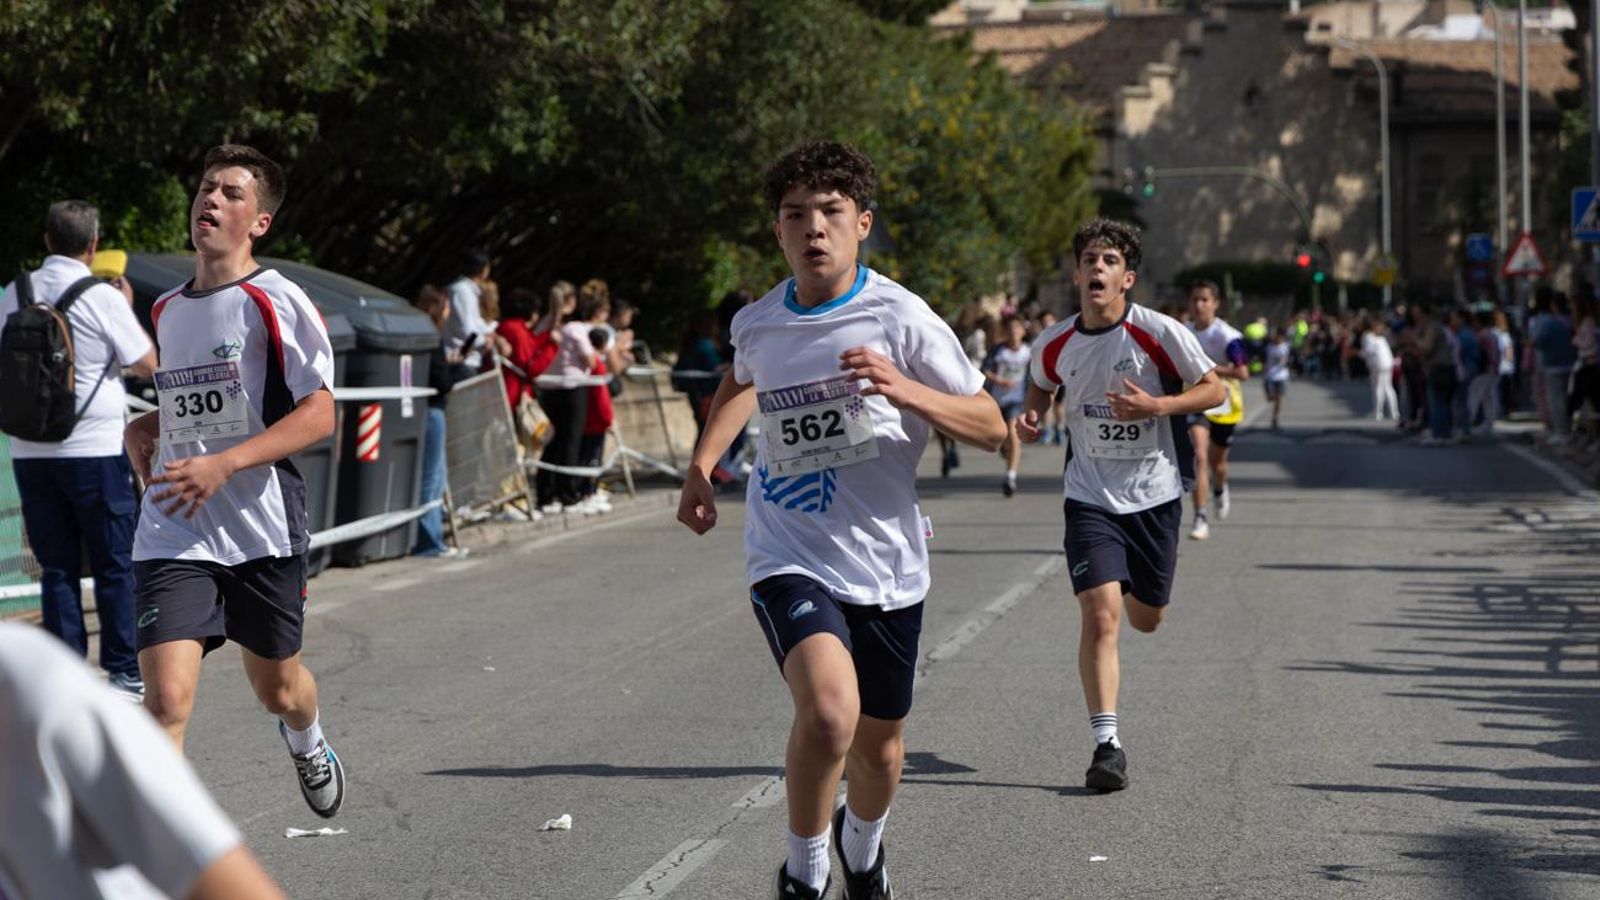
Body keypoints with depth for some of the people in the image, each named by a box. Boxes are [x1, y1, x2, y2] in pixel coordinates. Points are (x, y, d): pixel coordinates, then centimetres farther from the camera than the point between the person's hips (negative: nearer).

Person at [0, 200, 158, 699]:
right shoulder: (102, 298, -10)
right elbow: (147, 364, -2)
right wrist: (129, 307, 10)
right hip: (96, 451, -4)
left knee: (56, 568, 8)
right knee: (114, 565, 5)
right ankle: (124, 672, 6)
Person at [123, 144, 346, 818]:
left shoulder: (276, 301, -7)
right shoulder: (166, 311, 12)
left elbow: (319, 414, -13)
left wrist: (222, 464, -22)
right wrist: (146, 426, 8)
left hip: (263, 528, -3)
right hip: (172, 533, 3)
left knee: (277, 688, 17)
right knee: (166, 698, -15)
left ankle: (307, 744, 54)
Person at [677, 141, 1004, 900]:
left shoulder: (900, 318, -10)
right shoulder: (756, 324, 1)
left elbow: (990, 426, -8)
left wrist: (906, 390, -24)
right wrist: (701, 467, 17)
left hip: (886, 563, 0)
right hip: (790, 558, 0)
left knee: (878, 747, 15)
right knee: (829, 709, -27)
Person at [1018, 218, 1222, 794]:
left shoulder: (1160, 333, -13)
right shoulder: (1054, 345, -3)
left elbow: (1215, 390, -6)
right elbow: (1041, 385, 19)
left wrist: (1154, 406, -21)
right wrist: (1032, 415, -3)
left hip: (1155, 493, 0)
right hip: (1090, 497, 0)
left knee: (1146, 618, 13)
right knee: (1100, 614, -16)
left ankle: (1131, 582, 53)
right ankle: (1107, 744, -11)